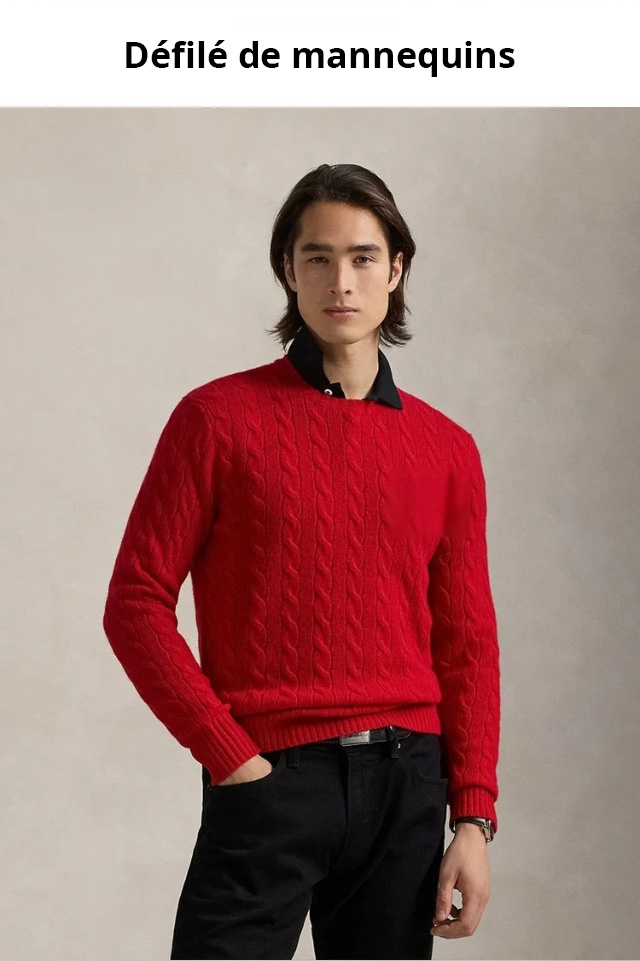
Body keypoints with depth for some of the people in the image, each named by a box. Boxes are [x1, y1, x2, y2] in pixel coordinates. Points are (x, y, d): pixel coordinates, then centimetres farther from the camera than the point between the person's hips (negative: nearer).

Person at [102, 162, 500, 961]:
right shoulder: (219, 417, -1)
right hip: (269, 778, -3)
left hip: (407, 782, 3)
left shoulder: (447, 450, 9)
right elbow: (136, 603, -4)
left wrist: (473, 818, 2)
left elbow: (466, 645, 9)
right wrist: (231, 757, -9)